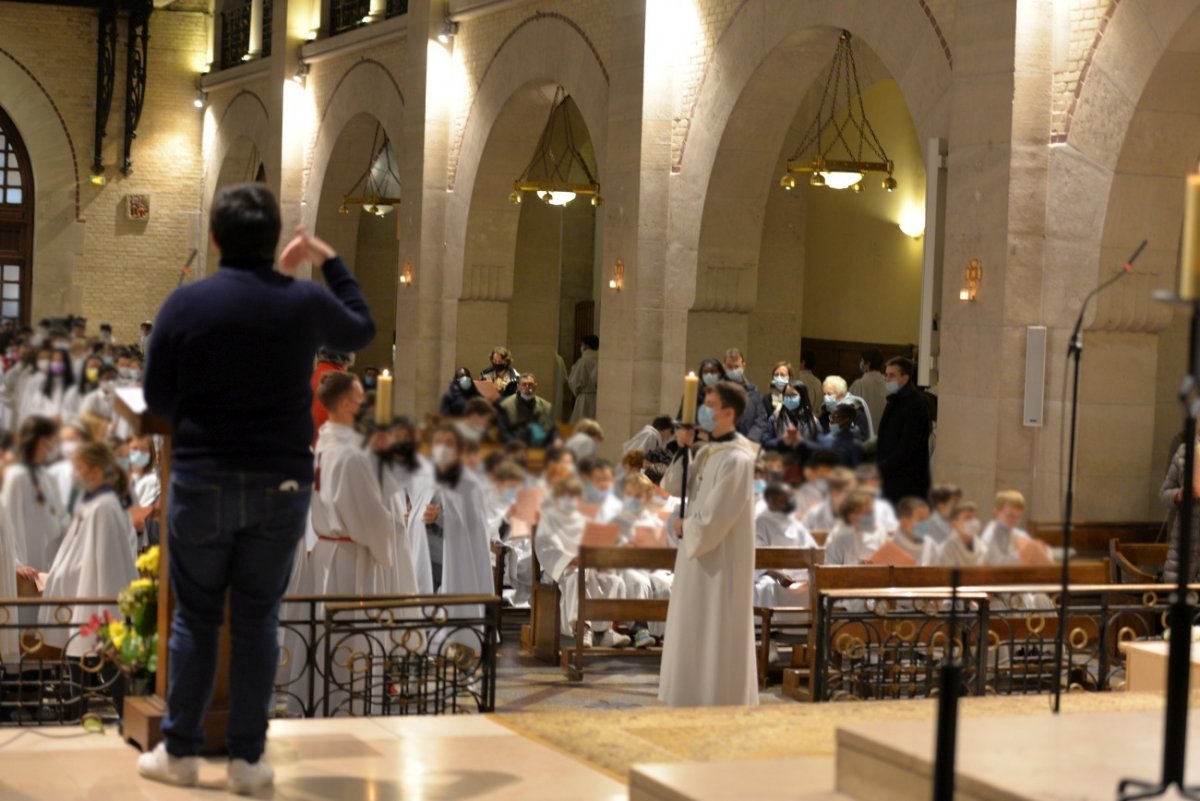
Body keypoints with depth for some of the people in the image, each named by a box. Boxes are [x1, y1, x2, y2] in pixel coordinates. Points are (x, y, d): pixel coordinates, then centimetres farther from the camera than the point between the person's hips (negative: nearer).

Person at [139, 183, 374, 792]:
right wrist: (329, 262, 27)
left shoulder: (184, 304, -8)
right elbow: (362, 331, 18)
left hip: (202, 480, -1)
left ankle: (178, 752, 16)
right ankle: (247, 759, 10)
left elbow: (157, 401, -2)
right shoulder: (306, 302, -4)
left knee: (195, 616, 10)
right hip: (281, 484, 1)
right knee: (258, 619, 8)